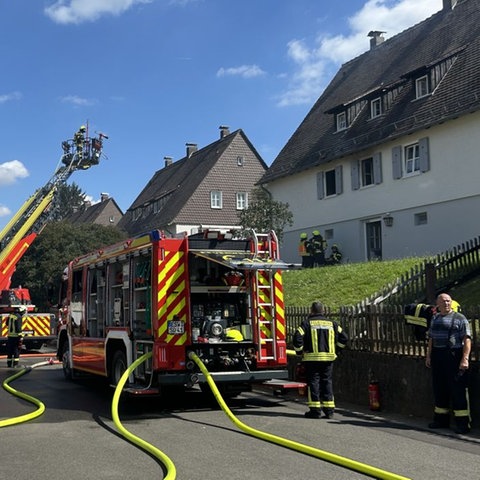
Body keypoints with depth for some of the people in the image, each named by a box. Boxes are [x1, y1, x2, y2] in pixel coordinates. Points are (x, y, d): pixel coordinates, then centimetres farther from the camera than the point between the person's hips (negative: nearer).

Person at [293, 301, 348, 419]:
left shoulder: (307, 323, -3)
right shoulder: (332, 324, 9)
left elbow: (297, 338, -11)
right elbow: (344, 338, 9)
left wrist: (299, 351, 4)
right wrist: (335, 349, 19)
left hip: (312, 358, -3)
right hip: (328, 358, 3)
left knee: (313, 382, 2)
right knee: (327, 381, 10)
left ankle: (315, 409, 0)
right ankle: (329, 409, 9)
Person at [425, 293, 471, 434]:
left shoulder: (459, 318, -4)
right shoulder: (434, 319, 15)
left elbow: (467, 340, -11)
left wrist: (465, 359, -19)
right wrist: (428, 356, 15)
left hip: (454, 356, -6)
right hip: (437, 356, 6)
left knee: (458, 390, -5)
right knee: (439, 389, 12)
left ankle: (463, 422, 0)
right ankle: (441, 419, 23)